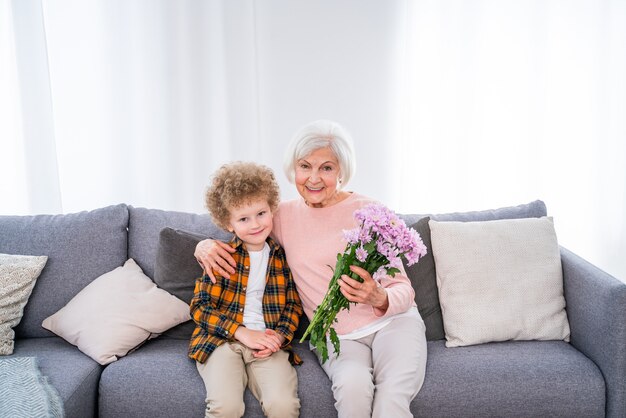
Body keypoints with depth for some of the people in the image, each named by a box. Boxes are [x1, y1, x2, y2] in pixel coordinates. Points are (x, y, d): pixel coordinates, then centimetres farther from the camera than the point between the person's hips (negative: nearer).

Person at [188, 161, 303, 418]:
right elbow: (199, 307, -1)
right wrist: (244, 333, -11)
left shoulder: (282, 256, 10)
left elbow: (293, 305, 14)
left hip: (268, 343, 2)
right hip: (222, 340, -1)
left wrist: (279, 336, -7)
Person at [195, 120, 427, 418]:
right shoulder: (283, 215, 3)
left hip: (392, 320, -2)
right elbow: (241, 239, 19)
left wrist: (379, 299, -28)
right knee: (353, 385, -30)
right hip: (336, 336, 2)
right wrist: (205, 246, -4)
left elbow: (403, 289, -5)